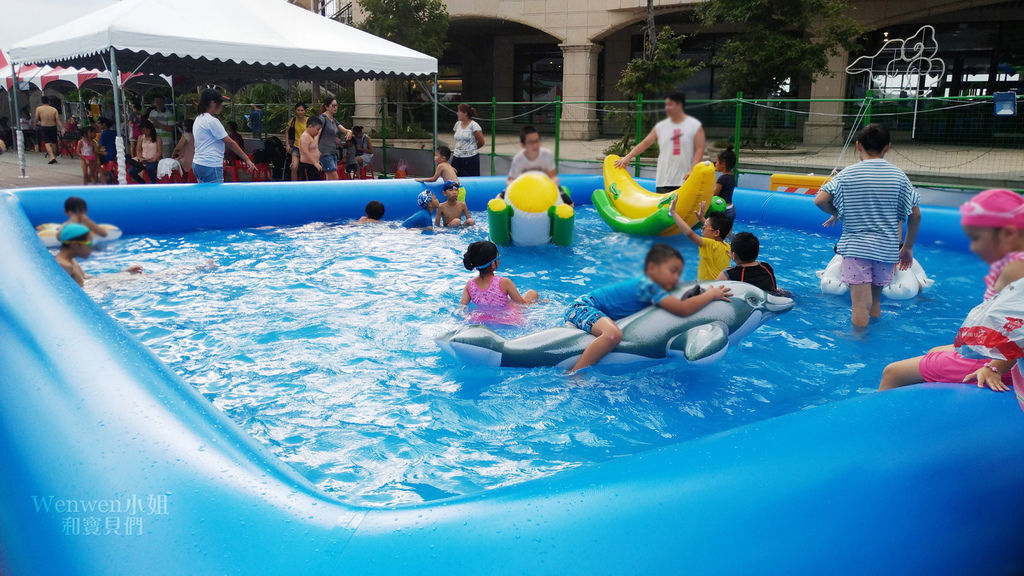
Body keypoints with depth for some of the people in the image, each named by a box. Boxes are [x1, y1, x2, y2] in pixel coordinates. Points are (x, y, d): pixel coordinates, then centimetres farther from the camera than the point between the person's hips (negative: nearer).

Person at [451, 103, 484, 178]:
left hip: (470, 158, -5)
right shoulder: (457, 124, 8)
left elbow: (481, 142, -5)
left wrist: (472, 149, 8)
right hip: (457, 157, 5)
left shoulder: (474, 125, -9)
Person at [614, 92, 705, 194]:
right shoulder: (660, 126, 11)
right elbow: (645, 143, 10)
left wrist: (693, 171, -16)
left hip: (685, 180, -3)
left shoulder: (695, 126, 2)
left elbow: (699, 150, -4)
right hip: (664, 181, 3)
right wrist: (628, 157, 2)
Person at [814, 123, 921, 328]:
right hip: (886, 249, 4)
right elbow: (915, 215, 4)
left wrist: (836, 214, 7)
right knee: (875, 301, 18)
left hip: (855, 247, -3)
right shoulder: (898, 175, 4)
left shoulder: (847, 174, -4)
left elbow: (820, 200, -13)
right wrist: (908, 247, 14)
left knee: (860, 306, -5)